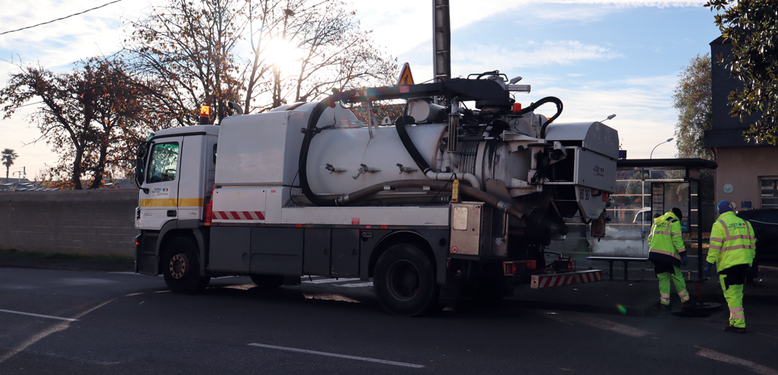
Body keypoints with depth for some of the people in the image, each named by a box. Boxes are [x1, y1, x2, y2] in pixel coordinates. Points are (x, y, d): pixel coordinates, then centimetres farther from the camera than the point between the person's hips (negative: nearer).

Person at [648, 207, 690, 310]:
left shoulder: (656, 222, 21)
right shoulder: (674, 222, -1)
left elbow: (650, 238, 21)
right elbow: (677, 239, -11)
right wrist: (683, 254, -11)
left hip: (654, 253, 6)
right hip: (668, 255, -6)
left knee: (663, 278, 11)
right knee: (677, 277, 6)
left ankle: (664, 302, 7)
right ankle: (685, 299, 14)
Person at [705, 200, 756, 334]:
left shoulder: (719, 224, -6)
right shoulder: (744, 223, 15)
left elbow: (714, 246, -13)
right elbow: (752, 244, 17)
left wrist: (709, 263, -10)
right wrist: (750, 261, 23)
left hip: (727, 263, -7)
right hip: (743, 263, 7)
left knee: (731, 294, -5)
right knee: (738, 293, 15)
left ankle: (739, 324, -7)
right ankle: (734, 321, 20)